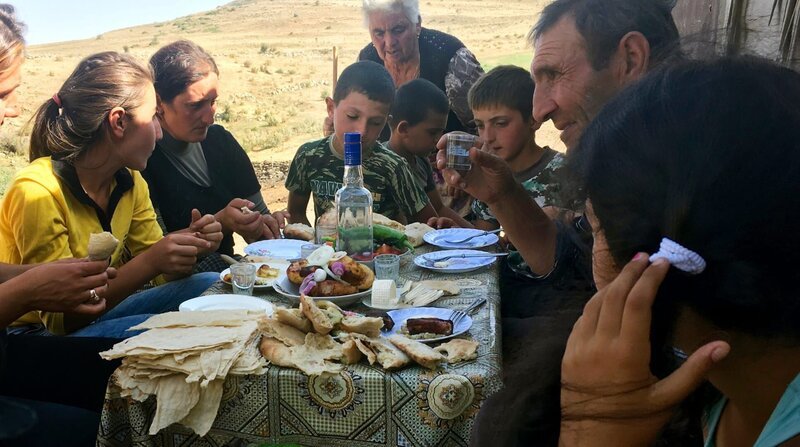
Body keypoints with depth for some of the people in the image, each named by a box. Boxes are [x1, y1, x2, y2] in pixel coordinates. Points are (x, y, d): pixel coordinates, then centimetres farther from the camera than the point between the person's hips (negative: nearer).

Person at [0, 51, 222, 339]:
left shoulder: (129, 182, 0)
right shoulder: (37, 191, -23)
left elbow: (163, 274, 3)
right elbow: (61, 317, -24)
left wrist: (190, 246, -20)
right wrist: (149, 263, -34)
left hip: (97, 315, 8)